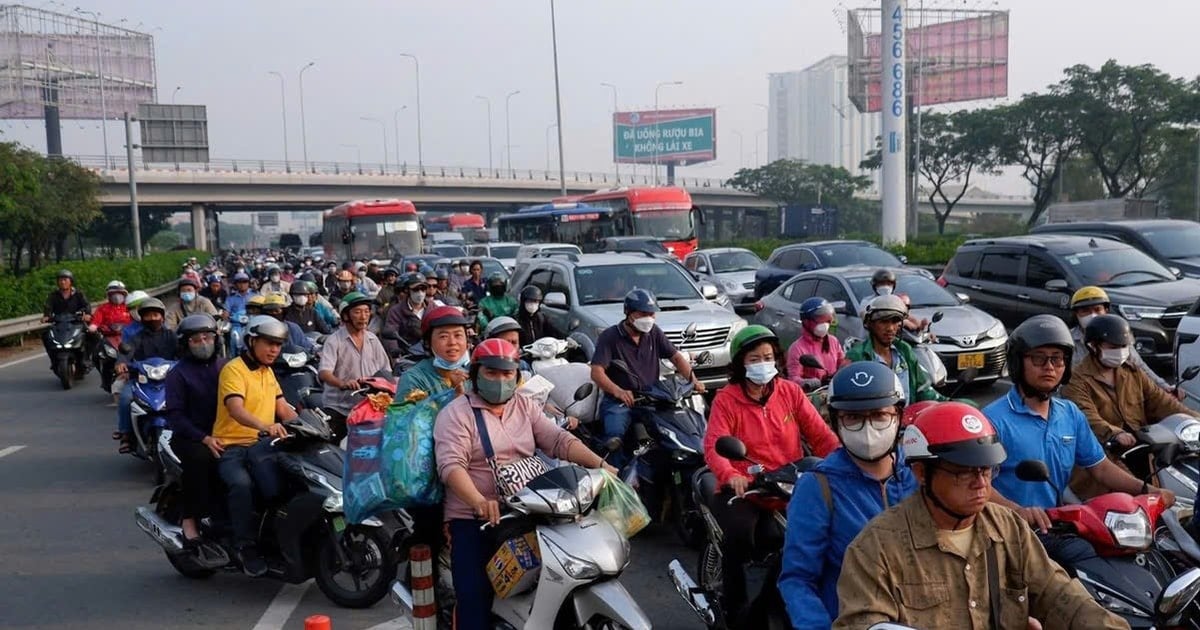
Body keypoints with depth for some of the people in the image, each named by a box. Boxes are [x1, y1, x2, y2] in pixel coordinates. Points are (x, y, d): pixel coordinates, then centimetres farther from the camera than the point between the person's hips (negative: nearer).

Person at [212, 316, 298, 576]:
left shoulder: (268, 372, 20)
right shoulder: (233, 369, -6)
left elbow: (283, 408, 17)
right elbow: (235, 409, -24)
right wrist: (265, 426, -42)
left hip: (260, 445, 6)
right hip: (230, 446, -6)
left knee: (280, 484, -29)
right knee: (241, 484, -35)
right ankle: (247, 547, -23)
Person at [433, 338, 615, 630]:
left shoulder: (526, 407, 14)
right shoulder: (455, 413, -3)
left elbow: (559, 440, 2)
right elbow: (450, 464, -17)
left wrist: (599, 465, -16)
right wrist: (479, 502, -36)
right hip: (473, 519, -4)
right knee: (475, 602, -17)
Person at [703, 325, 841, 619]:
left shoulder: (791, 391, 10)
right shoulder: (726, 399, 1)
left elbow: (821, 434, 1)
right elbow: (714, 446, -14)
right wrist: (731, 476, -35)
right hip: (745, 486, -2)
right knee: (738, 534, -29)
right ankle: (735, 608, -10)